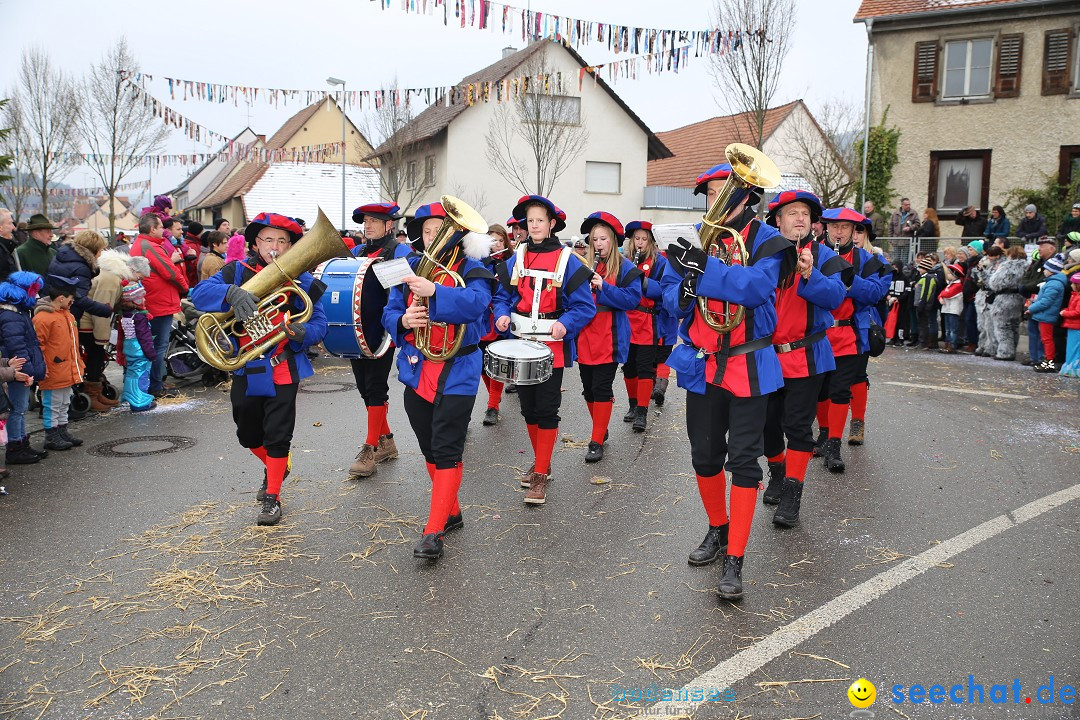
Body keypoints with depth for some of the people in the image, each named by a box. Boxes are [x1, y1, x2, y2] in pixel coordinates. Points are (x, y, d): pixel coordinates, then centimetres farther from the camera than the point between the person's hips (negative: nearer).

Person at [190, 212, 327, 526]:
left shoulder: (302, 281, -1)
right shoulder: (239, 272, -1)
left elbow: (319, 325, -4)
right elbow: (199, 293, -15)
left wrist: (302, 333, -28)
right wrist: (231, 292, -35)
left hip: (282, 371, -2)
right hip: (245, 370, 3)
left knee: (277, 437, 0)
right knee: (248, 436, 18)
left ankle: (272, 497, 16)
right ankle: (274, 468, 46)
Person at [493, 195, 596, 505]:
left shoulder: (568, 261, -5)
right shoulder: (516, 258, 7)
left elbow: (585, 306, -6)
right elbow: (503, 296, 12)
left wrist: (565, 324, -23)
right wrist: (502, 315, -9)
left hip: (552, 348, -4)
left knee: (546, 410, -2)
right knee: (528, 407, 13)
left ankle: (541, 476, 5)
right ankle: (540, 463, 30)